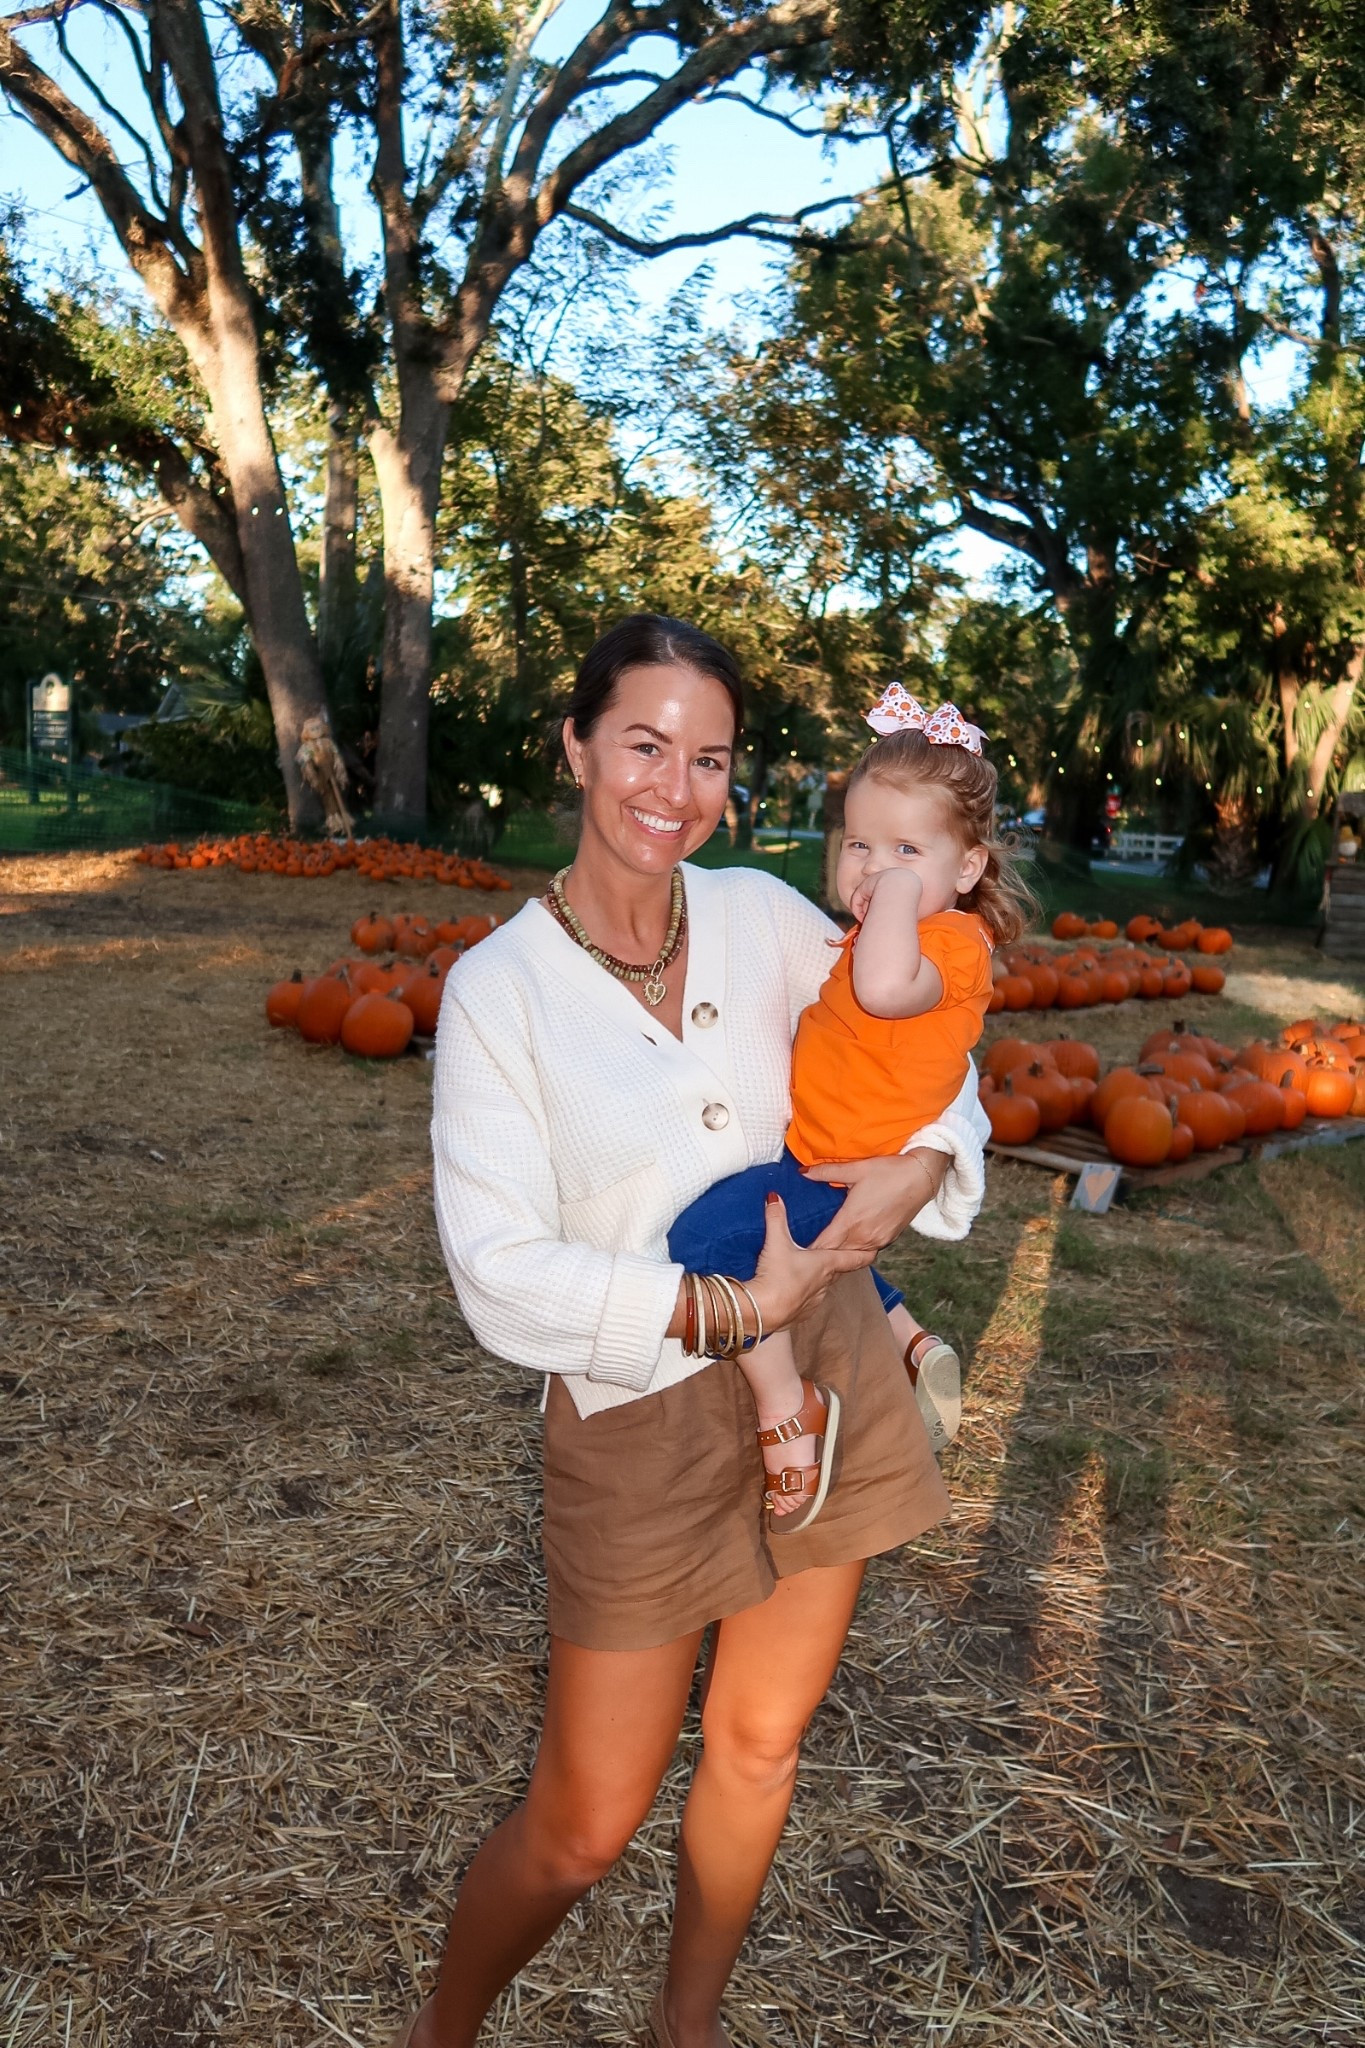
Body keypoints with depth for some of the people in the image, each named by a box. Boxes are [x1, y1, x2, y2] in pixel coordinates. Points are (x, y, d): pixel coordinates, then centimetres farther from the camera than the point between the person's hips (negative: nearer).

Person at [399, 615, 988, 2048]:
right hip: (639, 1419, -4)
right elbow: (498, 1273, -16)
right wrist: (719, 1307, -23)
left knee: (758, 1747, 21)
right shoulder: (498, 988, -12)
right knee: (584, 1826, 8)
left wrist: (926, 1159, -10)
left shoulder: (764, 914, -2)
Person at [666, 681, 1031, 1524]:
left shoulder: (951, 938, -20)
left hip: (844, 1173, -11)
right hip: (823, 1162, 11)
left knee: (710, 1232, -29)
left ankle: (789, 1407, -15)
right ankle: (915, 1345, 40)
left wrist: (901, 892, -30)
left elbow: (885, 988, -42)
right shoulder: (889, 936, 10)